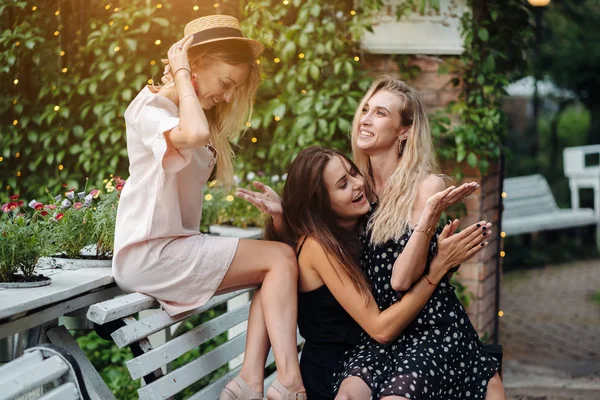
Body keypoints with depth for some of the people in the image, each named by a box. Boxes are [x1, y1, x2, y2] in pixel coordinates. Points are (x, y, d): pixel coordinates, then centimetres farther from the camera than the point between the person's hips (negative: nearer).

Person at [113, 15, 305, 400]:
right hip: (151, 252, -9)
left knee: (277, 267, -5)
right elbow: (195, 135, -33)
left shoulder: (202, 117, 19)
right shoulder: (150, 107, -12)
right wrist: (181, 73, -20)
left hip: (175, 245, 9)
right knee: (282, 257, -13)